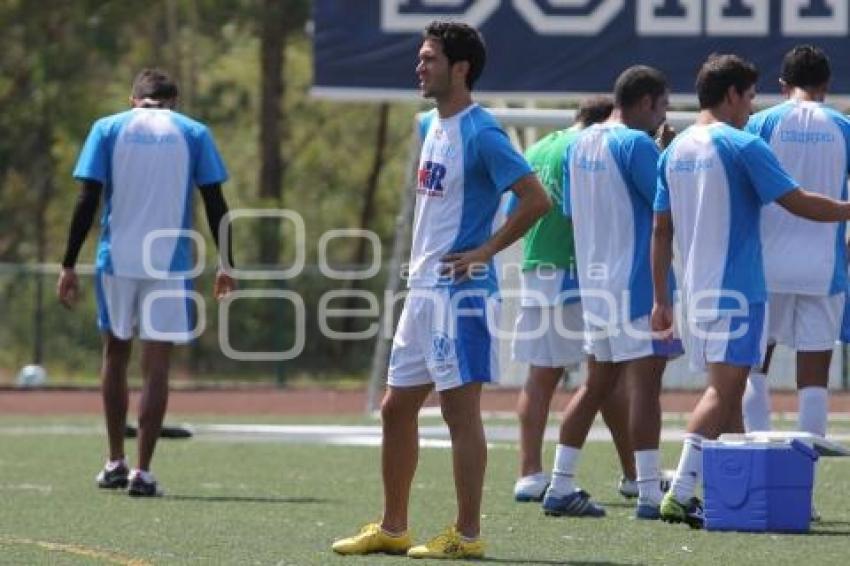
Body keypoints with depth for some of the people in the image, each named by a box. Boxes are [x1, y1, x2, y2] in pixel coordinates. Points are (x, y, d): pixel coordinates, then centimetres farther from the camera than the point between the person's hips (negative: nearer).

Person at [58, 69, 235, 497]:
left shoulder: (108, 129, 4)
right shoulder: (193, 133, 5)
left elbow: (87, 200, -2)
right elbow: (215, 204, 2)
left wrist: (69, 265, 0)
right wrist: (226, 266, 9)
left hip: (117, 259, 1)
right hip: (170, 264, -1)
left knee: (115, 354, 18)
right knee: (156, 366, 1)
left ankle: (115, 463, 22)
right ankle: (142, 472, -6)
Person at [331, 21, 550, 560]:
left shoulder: (480, 133, -14)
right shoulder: (430, 126, 13)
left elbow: (536, 198, -20)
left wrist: (484, 251, -17)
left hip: (460, 290, -10)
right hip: (423, 288, 10)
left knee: (461, 408, -6)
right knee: (396, 408, 12)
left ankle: (467, 535, -2)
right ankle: (392, 529, 20)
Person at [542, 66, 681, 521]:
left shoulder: (579, 144, 13)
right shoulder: (636, 144, -13)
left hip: (593, 279, 8)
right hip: (636, 281, -8)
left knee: (596, 384, 15)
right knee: (645, 383, -8)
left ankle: (560, 487, 14)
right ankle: (650, 495, -11)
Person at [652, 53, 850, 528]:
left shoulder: (676, 151, 12)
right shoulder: (743, 146, -10)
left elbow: (661, 230, 13)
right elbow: (799, 203, -13)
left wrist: (661, 299, 17)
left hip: (697, 289, 8)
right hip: (737, 288, -8)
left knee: (726, 390, 14)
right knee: (724, 391, -9)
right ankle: (681, 493, -17)